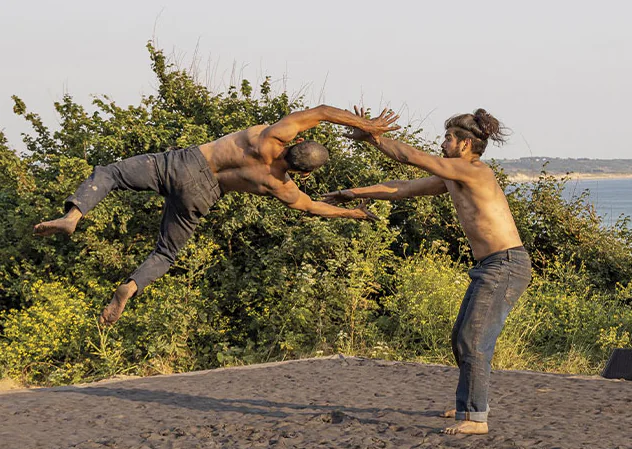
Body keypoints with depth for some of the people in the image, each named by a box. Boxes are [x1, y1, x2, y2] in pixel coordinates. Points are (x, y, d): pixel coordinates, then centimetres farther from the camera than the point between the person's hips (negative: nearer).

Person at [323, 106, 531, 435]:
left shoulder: (472, 171, -15)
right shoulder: (451, 179, 13)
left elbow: (410, 156, -16)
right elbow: (403, 188, 18)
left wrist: (371, 136, -5)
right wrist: (356, 193, 18)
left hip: (506, 266, -10)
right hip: (492, 267, 10)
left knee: (474, 342, -9)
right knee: (461, 338, 18)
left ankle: (475, 418, -5)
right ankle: (470, 405, 32)